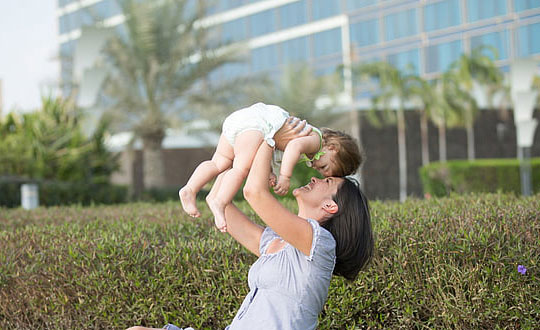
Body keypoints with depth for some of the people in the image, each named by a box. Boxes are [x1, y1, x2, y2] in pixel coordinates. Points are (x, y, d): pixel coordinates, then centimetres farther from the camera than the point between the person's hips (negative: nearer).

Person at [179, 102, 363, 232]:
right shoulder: (315, 140, -1)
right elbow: (294, 146, -23)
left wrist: (269, 173, 13)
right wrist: (285, 177, -24)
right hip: (255, 121, -9)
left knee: (220, 163, 5)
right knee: (242, 168, -21)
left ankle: (190, 190, -9)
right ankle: (219, 203, -35)